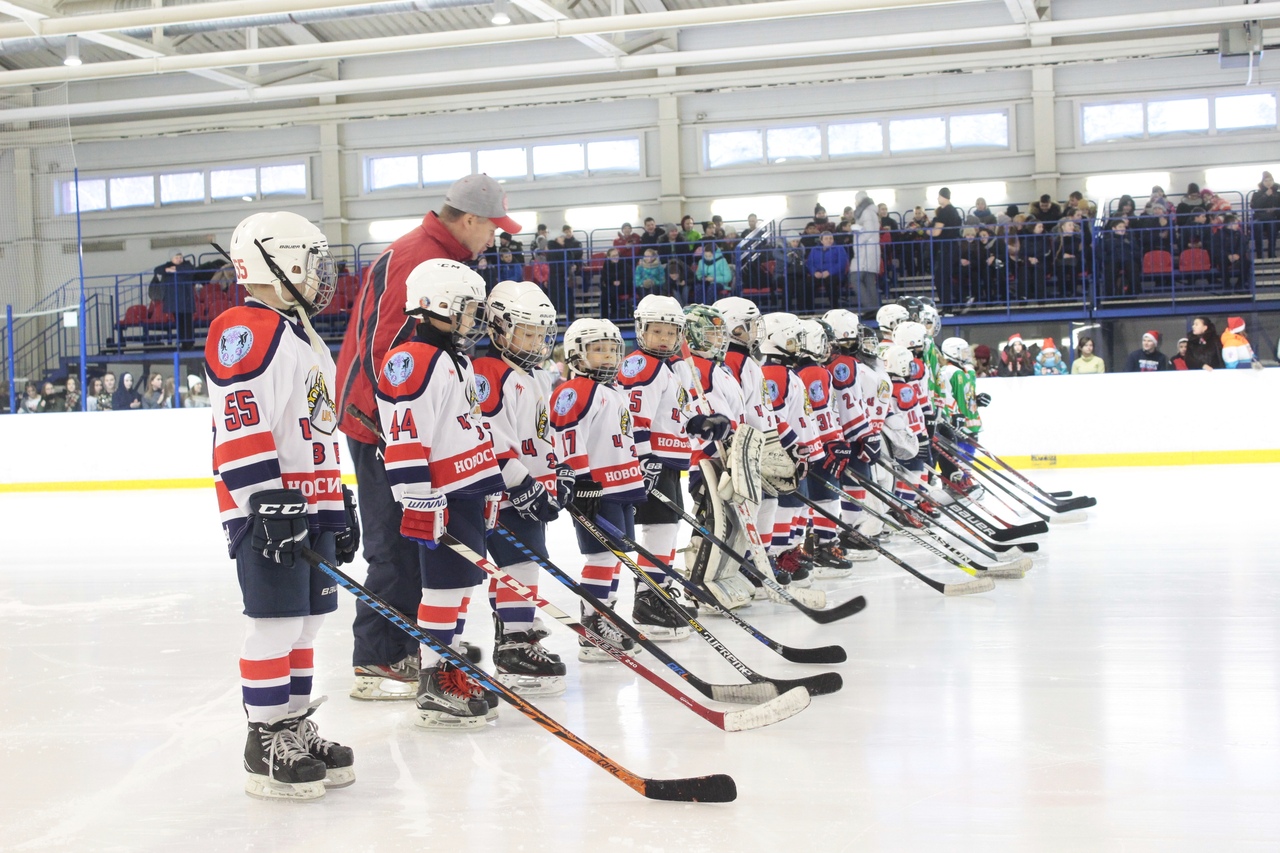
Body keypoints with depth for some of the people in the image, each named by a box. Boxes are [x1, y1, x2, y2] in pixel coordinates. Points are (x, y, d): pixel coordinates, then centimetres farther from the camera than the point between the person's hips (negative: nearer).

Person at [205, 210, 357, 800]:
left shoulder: (305, 340, 22)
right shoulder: (246, 329, -11)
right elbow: (240, 425, -20)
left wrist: (339, 505, 25)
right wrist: (271, 501, -24)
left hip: (312, 508, 10)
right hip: (268, 511, -10)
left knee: (308, 621, 12)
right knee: (275, 624, -7)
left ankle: (296, 728, 22)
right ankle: (265, 745, 2)